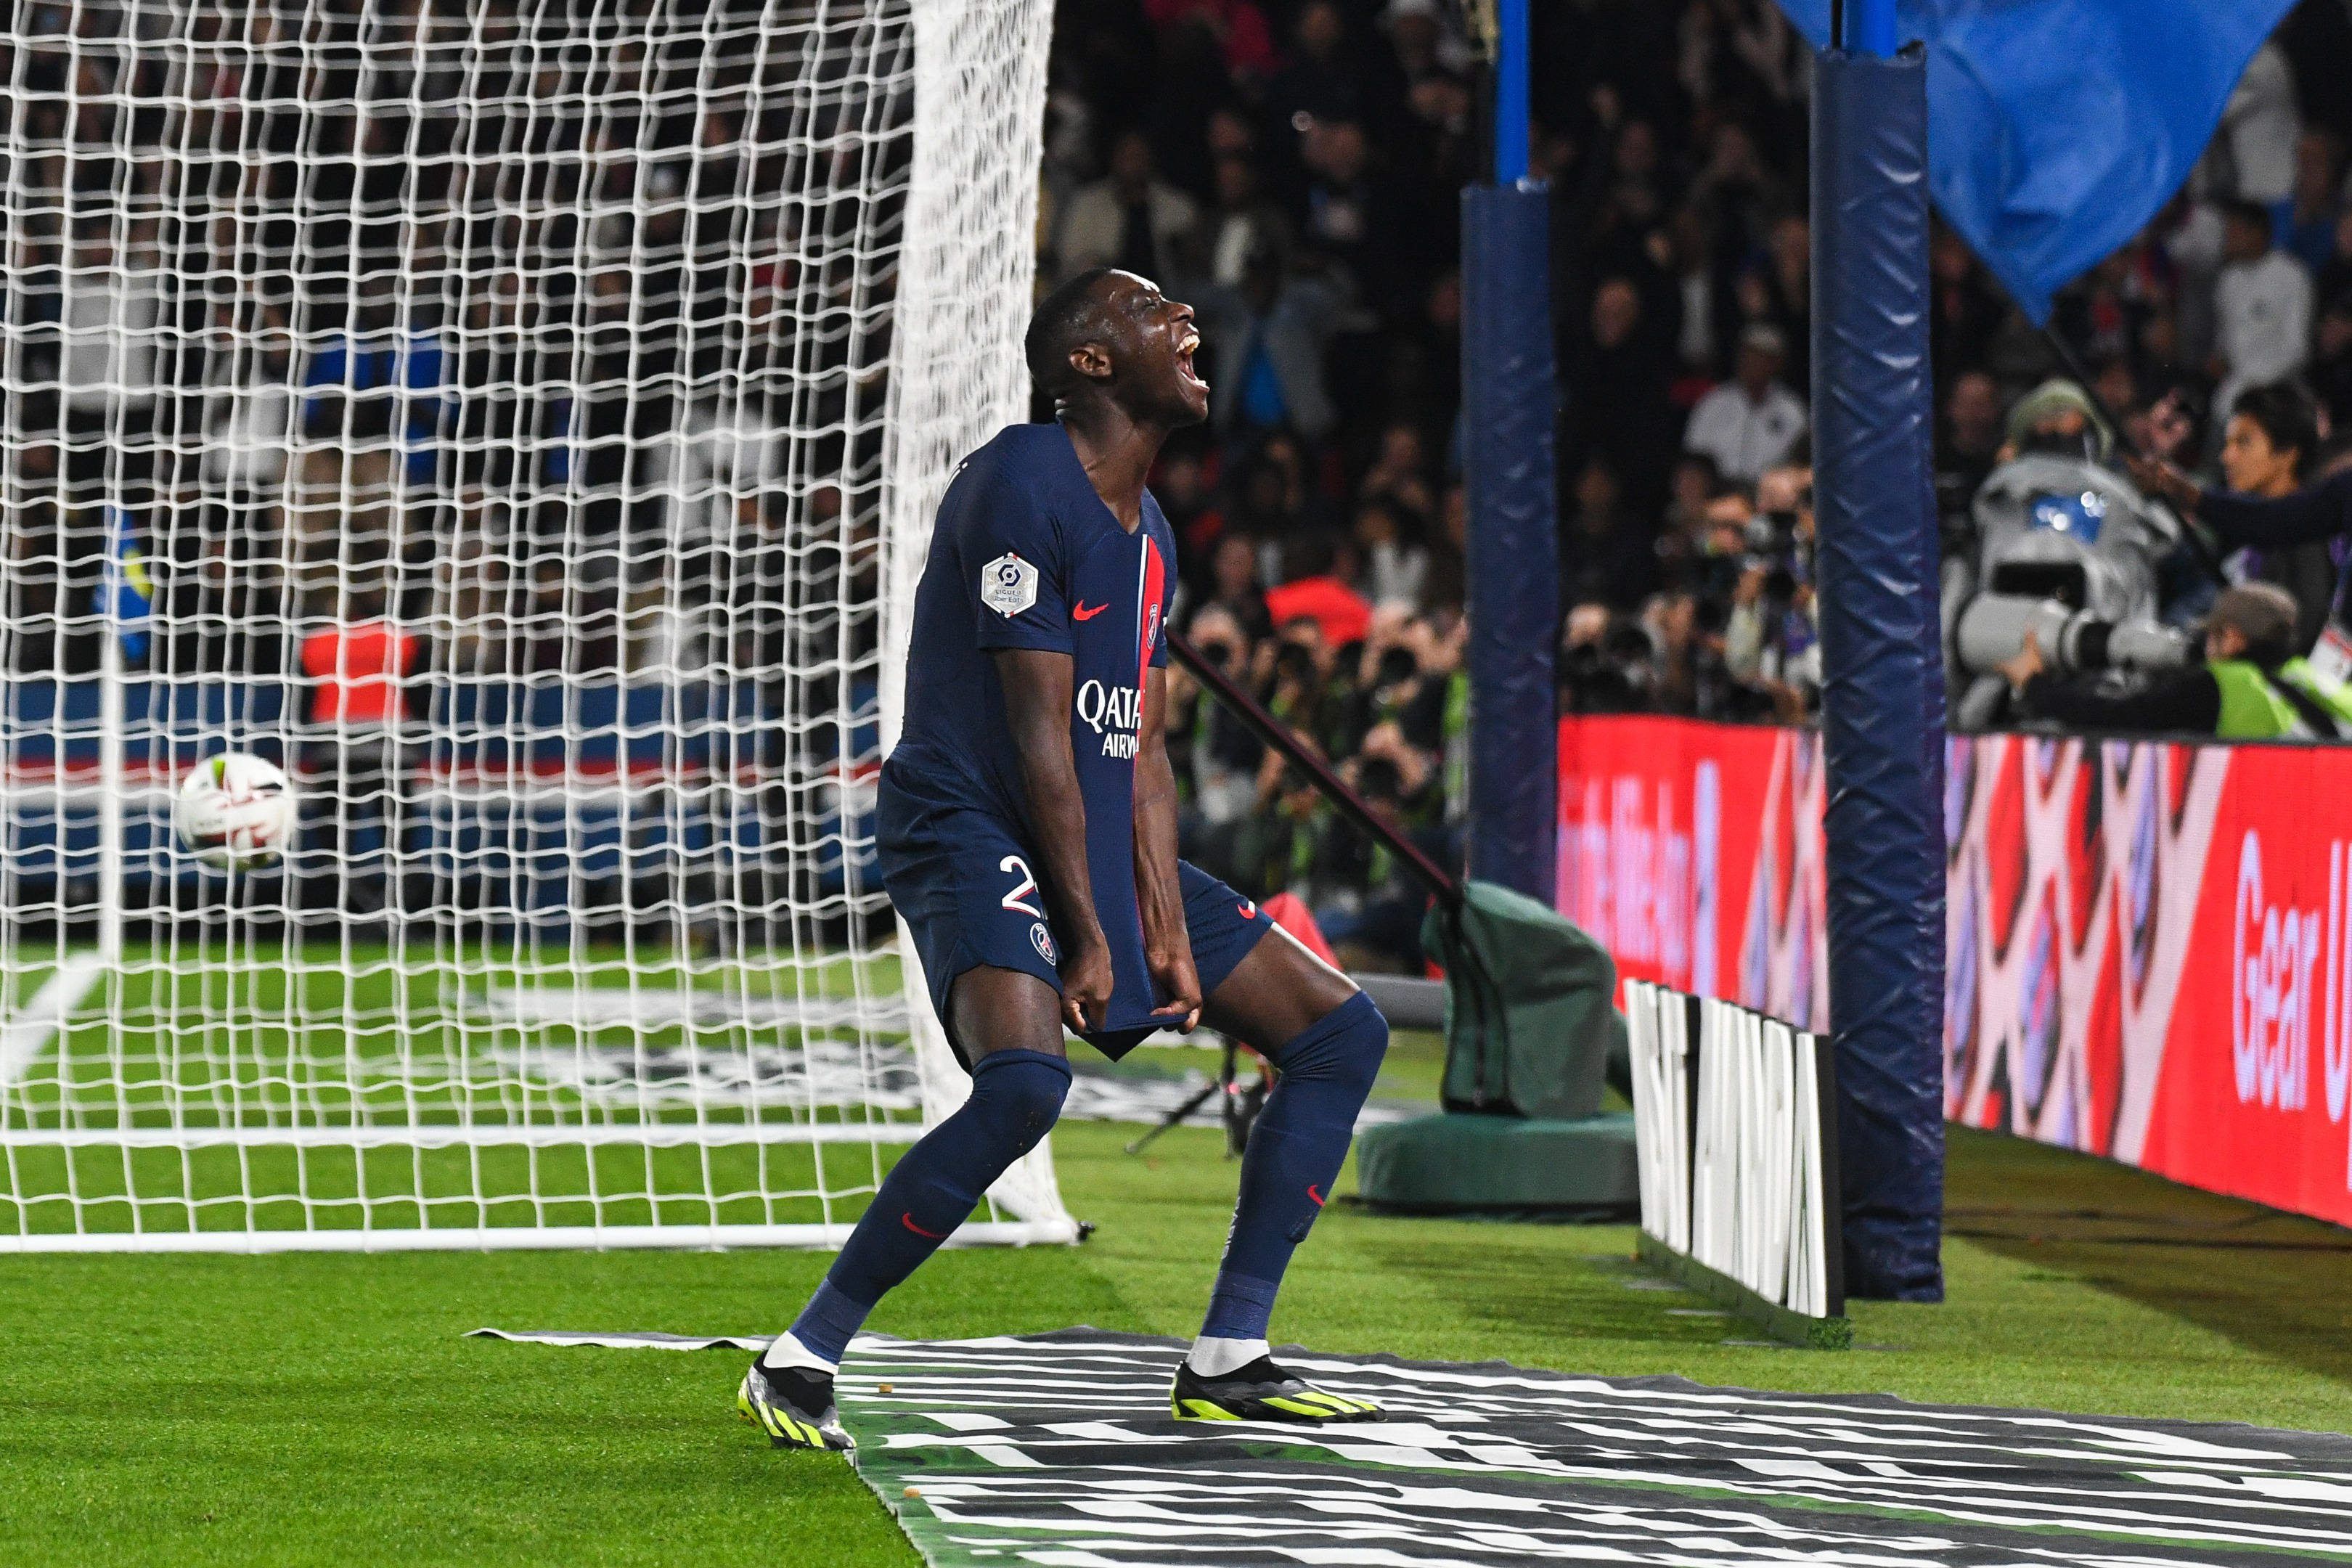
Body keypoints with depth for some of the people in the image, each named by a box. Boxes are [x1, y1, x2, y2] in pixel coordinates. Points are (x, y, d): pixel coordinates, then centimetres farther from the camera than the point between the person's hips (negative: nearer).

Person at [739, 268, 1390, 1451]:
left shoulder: (1148, 532, 15)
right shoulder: (1021, 486, -15)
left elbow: (1140, 749, 12)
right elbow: (1039, 731, -18)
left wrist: (1168, 929, -1)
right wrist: (1083, 935, -18)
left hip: (1099, 847, 10)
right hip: (975, 831, -10)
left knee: (1341, 1033, 7)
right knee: (1024, 1083, -34)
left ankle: (1227, 1362, 9)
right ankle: (798, 1362, -22)